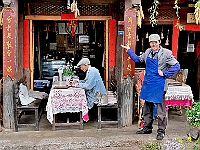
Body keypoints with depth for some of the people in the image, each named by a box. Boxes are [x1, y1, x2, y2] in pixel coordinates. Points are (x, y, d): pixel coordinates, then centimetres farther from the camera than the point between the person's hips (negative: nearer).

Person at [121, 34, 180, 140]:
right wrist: (129, 50, 21)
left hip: (158, 85, -6)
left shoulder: (166, 53, -9)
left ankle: (161, 131, 11)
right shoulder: (148, 52, 9)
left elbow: (176, 66, -10)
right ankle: (147, 128, 29)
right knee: (147, 108, 16)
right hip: (147, 84, 6)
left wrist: (164, 74, -13)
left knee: (160, 110, 0)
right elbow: (138, 59, 24)